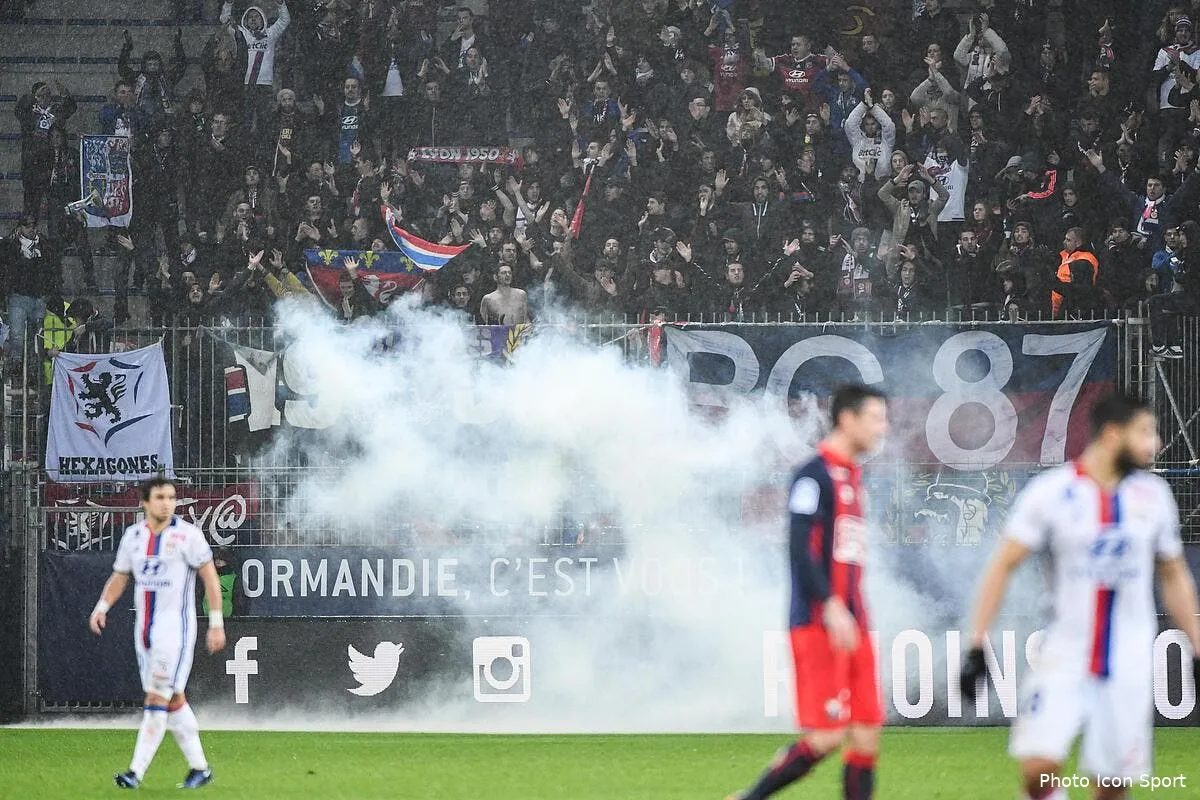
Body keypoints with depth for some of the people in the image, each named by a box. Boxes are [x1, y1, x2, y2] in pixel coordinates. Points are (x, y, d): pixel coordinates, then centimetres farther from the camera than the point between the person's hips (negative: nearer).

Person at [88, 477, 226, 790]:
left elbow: (210, 576, -6)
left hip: (176, 626, -6)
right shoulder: (133, 536, 8)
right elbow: (119, 577, 16)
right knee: (173, 700, 10)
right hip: (145, 628, 6)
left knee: (158, 698, -11)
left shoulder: (187, 535, -8)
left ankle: (136, 772, -14)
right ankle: (199, 767, 19)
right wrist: (101, 608, 0)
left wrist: (217, 623, -10)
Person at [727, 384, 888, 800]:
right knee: (827, 735, -12)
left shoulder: (852, 476, 18)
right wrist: (831, 607, -25)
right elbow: (800, 548, -18)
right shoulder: (816, 476, -9)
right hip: (820, 624, -9)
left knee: (868, 734, 2)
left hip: (851, 627, 9)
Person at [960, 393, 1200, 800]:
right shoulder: (1051, 491, -6)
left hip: (1129, 666, 3)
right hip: (1065, 657, -3)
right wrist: (976, 646, -9)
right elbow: (1003, 566, -3)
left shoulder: (1154, 495, 5)